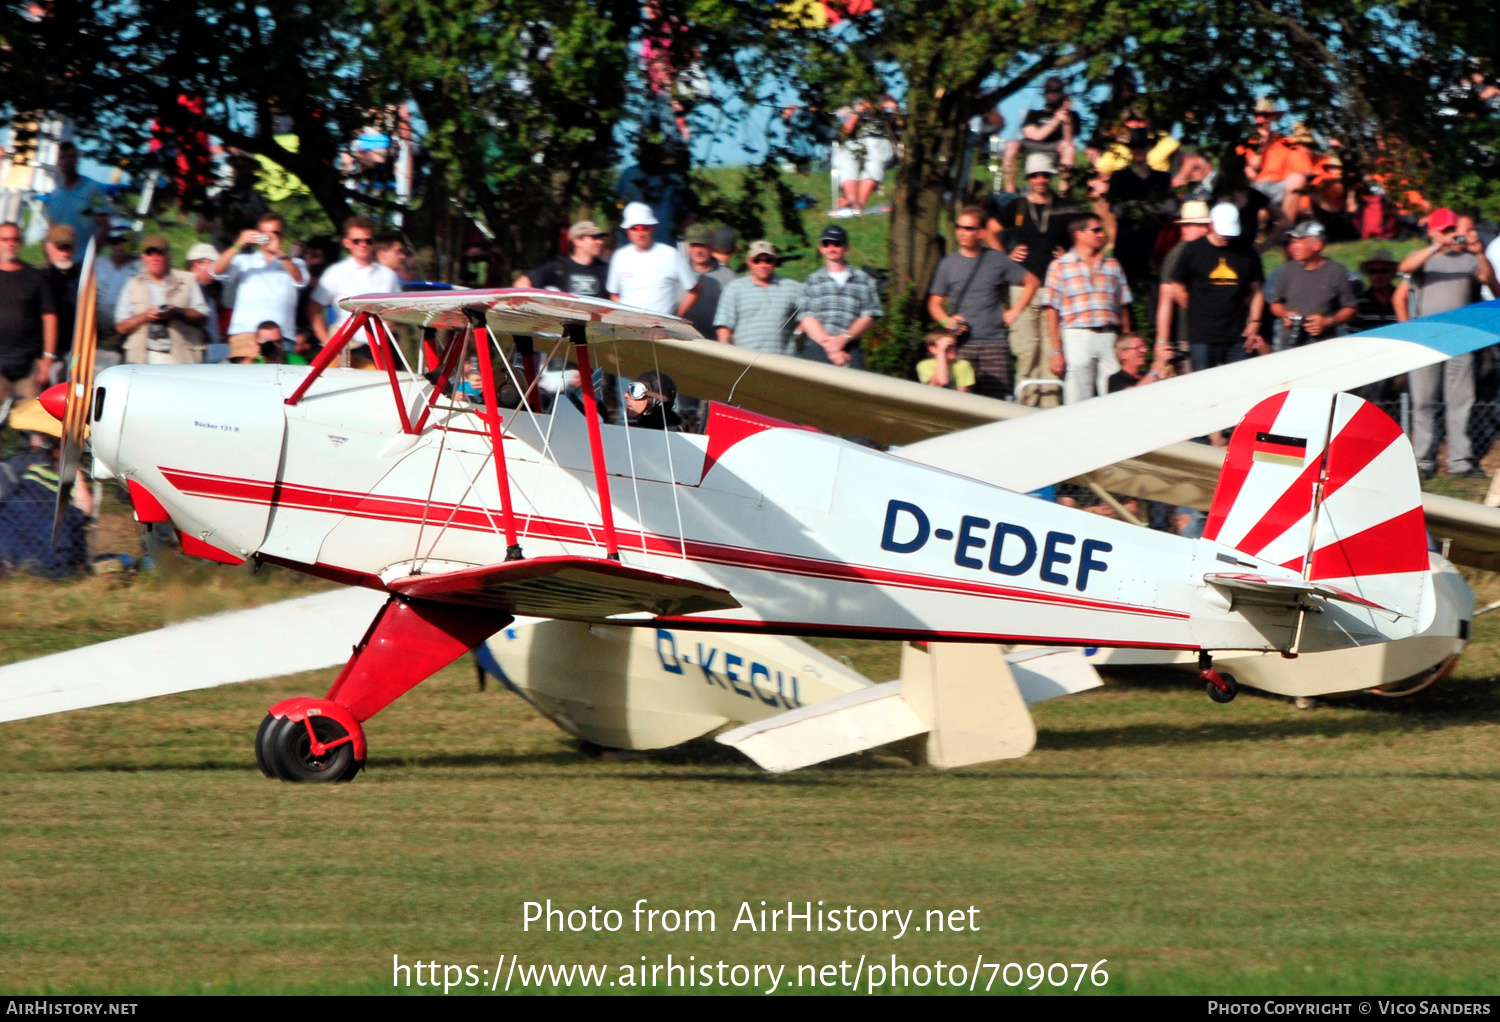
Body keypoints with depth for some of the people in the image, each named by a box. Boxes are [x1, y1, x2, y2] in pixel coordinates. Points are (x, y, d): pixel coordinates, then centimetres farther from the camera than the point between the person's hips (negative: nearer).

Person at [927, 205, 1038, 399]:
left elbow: (1032, 282, 15)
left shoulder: (997, 261, 7)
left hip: (994, 343, -1)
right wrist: (947, 321, -6)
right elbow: (934, 303, 14)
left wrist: (1014, 312, 6)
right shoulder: (948, 264, 10)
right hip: (962, 344, 1)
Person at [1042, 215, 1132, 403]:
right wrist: (1056, 351, -5)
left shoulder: (1112, 266, 16)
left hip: (1110, 337, 3)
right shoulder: (1060, 266, 6)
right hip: (1077, 336, -3)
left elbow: (1123, 309, 17)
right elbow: (1052, 312, 2)